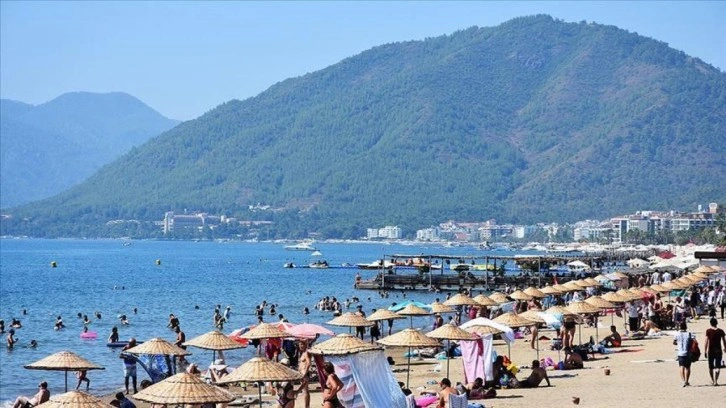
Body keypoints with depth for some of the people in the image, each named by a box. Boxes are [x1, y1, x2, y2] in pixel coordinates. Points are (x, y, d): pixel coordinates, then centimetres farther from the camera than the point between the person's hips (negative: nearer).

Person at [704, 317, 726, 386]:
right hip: (718, 351, 0)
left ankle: (712, 380, 25)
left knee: (710, 367, 15)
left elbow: (706, 342, -8)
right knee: (718, 366, 1)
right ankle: (715, 381, -10)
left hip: (710, 351, 0)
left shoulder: (708, 331, -7)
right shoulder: (720, 331, -3)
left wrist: (705, 351, -3)